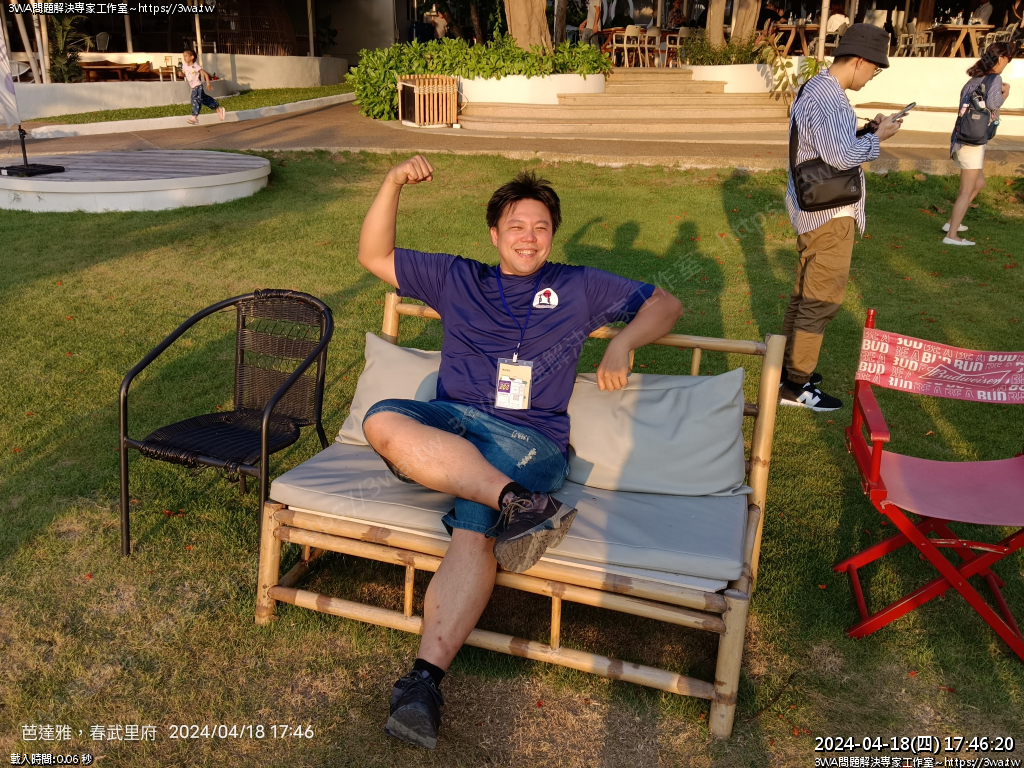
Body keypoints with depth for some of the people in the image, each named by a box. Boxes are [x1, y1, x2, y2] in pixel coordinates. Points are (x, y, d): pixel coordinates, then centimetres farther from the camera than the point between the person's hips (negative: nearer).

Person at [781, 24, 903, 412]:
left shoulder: (824, 90, 12)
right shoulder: (824, 96, -21)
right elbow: (841, 156, -28)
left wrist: (866, 131, 6)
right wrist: (877, 137, -12)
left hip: (817, 209, 11)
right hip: (828, 212, -11)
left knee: (806, 293, 17)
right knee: (823, 297, -4)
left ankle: (788, 368, 27)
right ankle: (796, 386, 3)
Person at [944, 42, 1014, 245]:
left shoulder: (974, 79, 12)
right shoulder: (995, 78, -11)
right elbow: (992, 103, -27)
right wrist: (1004, 93, -7)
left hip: (963, 138, 9)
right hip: (972, 142, -9)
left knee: (979, 183, 24)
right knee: (967, 191, -3)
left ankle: (952, 222, 26)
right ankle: (951, 235, -3)